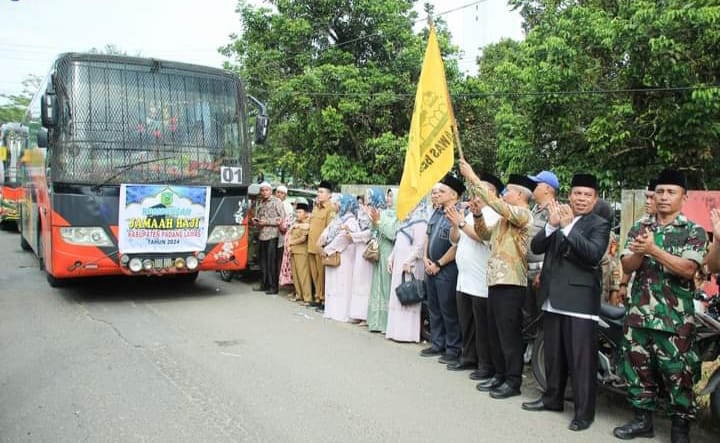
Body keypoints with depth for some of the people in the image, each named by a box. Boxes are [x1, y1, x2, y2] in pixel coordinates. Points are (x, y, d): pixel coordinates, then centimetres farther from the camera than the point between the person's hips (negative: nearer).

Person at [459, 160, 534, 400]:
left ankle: (513, 381, 6)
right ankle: (500, 375, 22)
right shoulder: (504, 218, 19)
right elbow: (485, 234, 20)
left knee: (509, 333, -3)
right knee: (495, 331, 13)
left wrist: (472, 178, -16)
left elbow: (495, 202, -21)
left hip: (511, 283, -9)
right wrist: (477, 213, 3)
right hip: (496, 280, 9)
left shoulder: (523, 214, -9)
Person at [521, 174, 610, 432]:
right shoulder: (557, 219, 13)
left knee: (581, 358, -3)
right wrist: (551, 225, -14)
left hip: (580, 300, -5)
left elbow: (594, 254, -19)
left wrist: (568, 226, -24)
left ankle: (584, 411, 6)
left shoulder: (599, 225, -2)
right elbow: (536, 247, 3)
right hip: (553, 298, 6)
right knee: (553, 354, 17)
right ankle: (553, 398, 31)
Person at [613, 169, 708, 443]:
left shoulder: (693, 231, -2)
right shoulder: (639, 227, 9)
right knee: (638, 366, 10)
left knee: (677, 372, 0)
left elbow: (688, 269, -15)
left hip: (674, 316, -4)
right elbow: (626, 266, 3)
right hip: (639, 311, 4)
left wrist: (653, 249, -22)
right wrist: (640, 252, -17)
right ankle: (642, 419, 24)